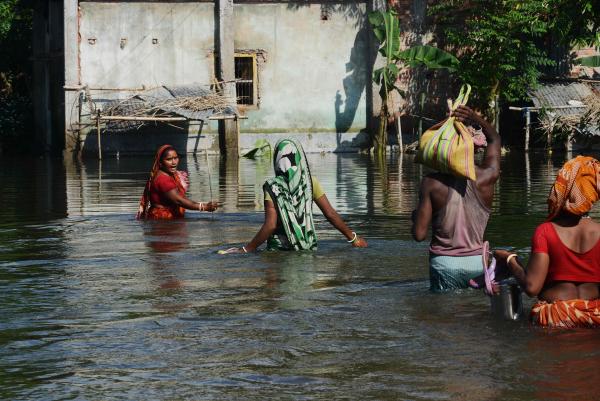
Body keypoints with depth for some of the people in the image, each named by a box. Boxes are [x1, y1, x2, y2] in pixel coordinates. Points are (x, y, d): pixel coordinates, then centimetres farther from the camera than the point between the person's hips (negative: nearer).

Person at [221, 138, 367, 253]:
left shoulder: (273, 187, -11)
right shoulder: (310, 182, -2)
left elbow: (270, 225, -19)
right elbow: (331, 214, -2)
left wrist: (246, 249, -14)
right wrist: (353, 237, 8)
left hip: (279, 248, -3)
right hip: (308, 248, 3)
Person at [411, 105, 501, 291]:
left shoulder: (432, 183, -10)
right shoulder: (485, 178, -4)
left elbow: (419, 234, -9)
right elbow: (495, 138, 17)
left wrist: (415, 216, 12)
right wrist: (476, 118, 2)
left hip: (444, 263, -2)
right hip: (477, 261, 2)